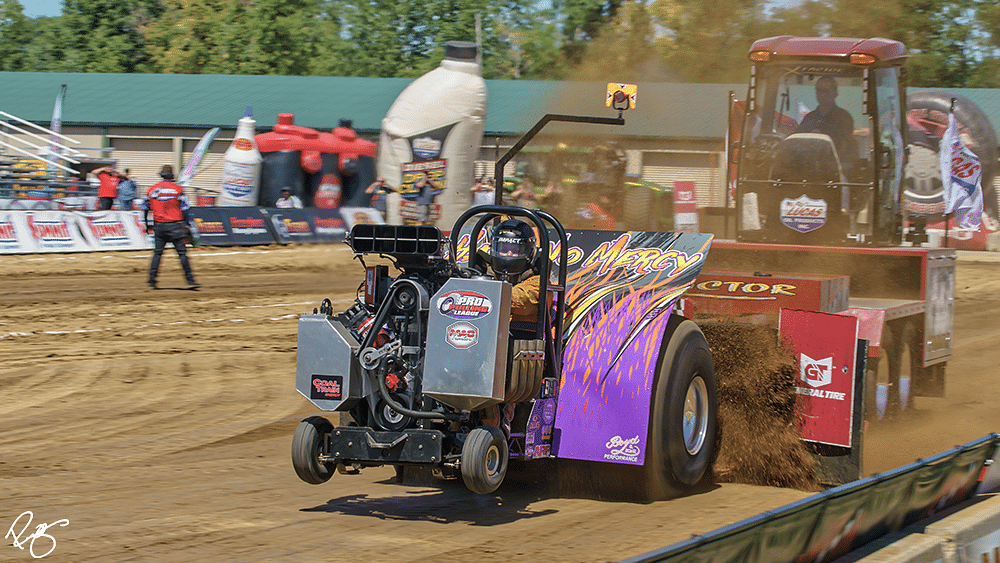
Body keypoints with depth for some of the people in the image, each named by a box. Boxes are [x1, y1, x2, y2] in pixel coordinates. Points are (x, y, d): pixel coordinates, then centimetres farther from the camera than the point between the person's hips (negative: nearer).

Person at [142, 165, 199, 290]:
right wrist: (188, 224, 1)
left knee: (157, 253, 9)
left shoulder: (152, 189, 6)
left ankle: (152, 281, 5)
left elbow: (145, 208, 11)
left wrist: (146, 224, 22)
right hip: (174, 226, -3)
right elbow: (185, 208, -6)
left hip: (159, 226, 3)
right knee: (182, 253, -2)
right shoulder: (177, 189, -3)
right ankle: (190, 280, -5)